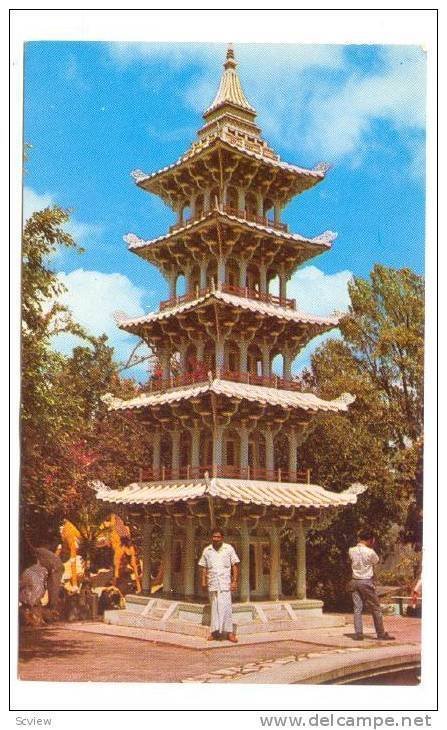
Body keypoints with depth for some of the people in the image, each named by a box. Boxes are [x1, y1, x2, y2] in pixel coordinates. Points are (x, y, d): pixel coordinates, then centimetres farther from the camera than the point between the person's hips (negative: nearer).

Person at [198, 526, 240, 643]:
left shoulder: (229, 549, 2)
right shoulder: (207, 550, 9)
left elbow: (235, 566, 2)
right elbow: (204, 567, 14)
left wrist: (235, 581, -4)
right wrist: (203, 581, 3)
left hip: (225, 583, -3)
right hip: (212, 584, 3)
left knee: (225, 607, -8)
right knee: (214, 607, 6)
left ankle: (229, 632, -4)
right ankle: (215, 631, 14)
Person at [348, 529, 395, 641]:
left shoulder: (351, 551, -1)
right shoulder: (370, 552, -14)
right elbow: (376, 561, 4)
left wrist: (361, 544, 11)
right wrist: (371, 546, 7)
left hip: (355, 581, 4)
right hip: (367, 582, -4)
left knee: (357, 609, 6)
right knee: (376, 608, 8)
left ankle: (358, 634, 2)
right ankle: (381, 633, 14)